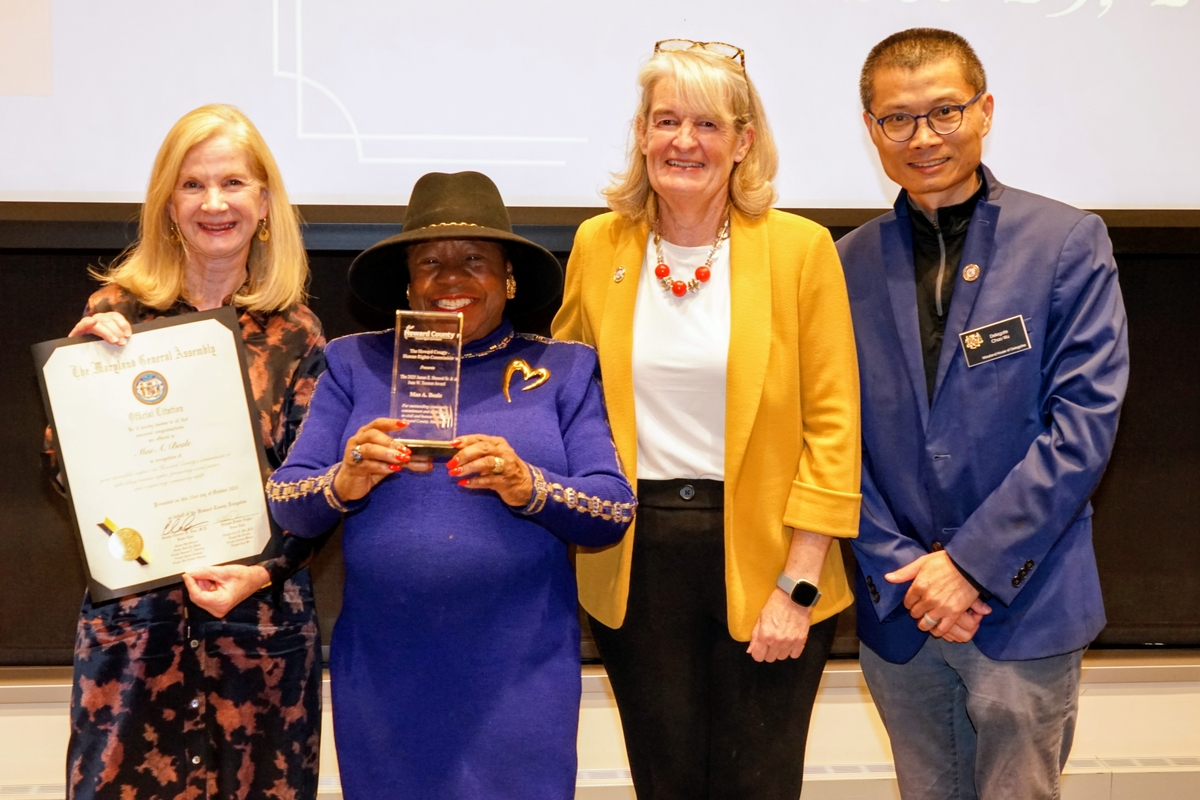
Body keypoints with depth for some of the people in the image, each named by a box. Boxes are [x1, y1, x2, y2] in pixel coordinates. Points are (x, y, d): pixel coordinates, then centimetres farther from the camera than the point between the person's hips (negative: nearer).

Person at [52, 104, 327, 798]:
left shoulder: (294, 333, 2)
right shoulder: (119, 311, 1)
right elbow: (64, 471, 3)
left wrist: (262, 572, -13)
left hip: (262, 618, 0)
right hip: (131, 617, 0)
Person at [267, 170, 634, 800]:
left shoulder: (563, 370, 6)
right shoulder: (355, 364, 8)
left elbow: (615, 512, -1)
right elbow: (285, 503, 3)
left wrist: (528, 487, -18)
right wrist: (342, 484, -17)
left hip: (520, 676, -1)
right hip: (383, 672, 1)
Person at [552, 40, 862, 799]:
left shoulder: (801, 249, -6)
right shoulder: (598, 246, 3)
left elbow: (832, 425, -6)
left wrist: (797, 585, -11)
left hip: (760, 556, -2)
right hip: (637, 558, 3)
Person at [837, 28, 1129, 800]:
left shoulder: (1068, 242, -4)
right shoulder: (848, 266, 4)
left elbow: (1084, 420, -10)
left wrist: (973, 562, -15)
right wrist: (900, 569, -10)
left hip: (1023, 605, -3)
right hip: (897, 614, 3)